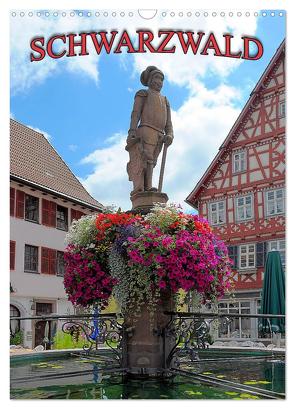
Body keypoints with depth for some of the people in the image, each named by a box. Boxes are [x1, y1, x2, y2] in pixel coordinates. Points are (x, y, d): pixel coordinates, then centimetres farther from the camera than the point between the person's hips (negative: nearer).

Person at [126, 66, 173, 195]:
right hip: (146, 131, -5)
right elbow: (135, 113, 2)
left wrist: (169, 135, -1)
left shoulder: (165, 101, 33)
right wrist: (132, 131, -14)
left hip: (159, 136, 5)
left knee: (150, 163, -5)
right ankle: (139, 189, -29)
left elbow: (168, 123, 20)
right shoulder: (143, 94, 18)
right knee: (142, 160, -19)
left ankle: (147, 189, -15)